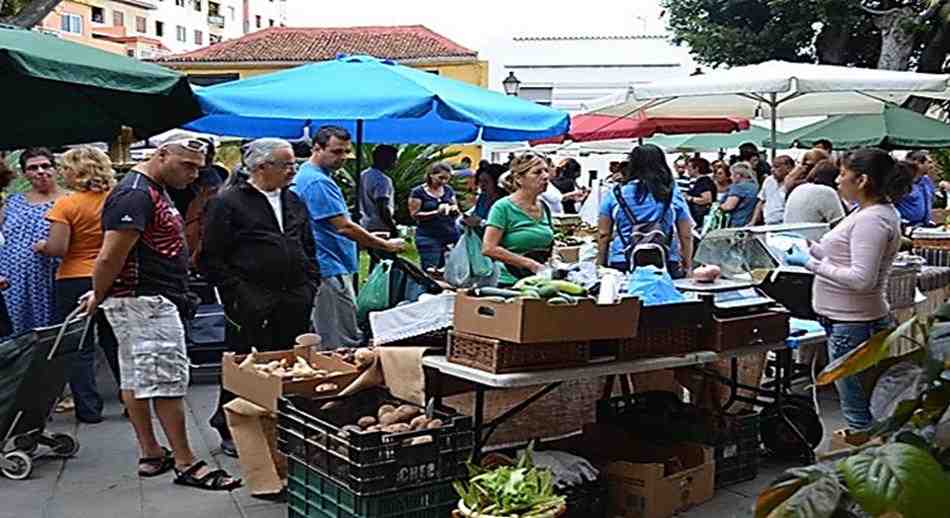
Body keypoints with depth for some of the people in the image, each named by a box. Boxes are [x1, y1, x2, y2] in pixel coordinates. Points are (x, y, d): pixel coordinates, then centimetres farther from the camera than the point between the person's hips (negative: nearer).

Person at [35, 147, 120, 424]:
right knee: (115, 343, 14)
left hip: (76, 280, -4)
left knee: (79, 347, 7)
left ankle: (88, 408, 9)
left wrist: (41, 245, 3)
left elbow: (57, 248, -17)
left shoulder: (66, 204, -13)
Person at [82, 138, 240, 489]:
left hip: (150, 301, 11)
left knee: (136, 378, 13)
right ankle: (186, 464, -1)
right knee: (168, 380, -6)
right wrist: (98, 298, -6)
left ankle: (151, 455, 22)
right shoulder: (135, 196, -19)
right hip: (145, 302, -11)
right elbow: (110, 257, -21)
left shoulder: (155, 190, 15)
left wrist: (102, 296, 19)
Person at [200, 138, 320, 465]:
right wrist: (237, 294, -12)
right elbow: (212, 258, -6)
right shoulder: (228, 203, -3)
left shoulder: (295, 203, 17)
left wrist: (310, 286, 11)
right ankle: (230, 431, 15)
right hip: (253, 303, -5)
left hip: (295, 301, 6)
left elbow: (309, 250, 23)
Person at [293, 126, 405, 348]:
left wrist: (369, 237, 17)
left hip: (326, 269, 11)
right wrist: (386, 245, -12)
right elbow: (344, 227, -21)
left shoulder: (307, 175, 17)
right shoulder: (318, 182, -17)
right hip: (330, 271, -11)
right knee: (345, 345, -8)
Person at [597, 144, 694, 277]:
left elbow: (603, 234, 7)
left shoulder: (615, 194, 5)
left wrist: (600, 265, 16)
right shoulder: (674, 194, 6)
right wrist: (687, 266, 18)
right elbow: (686, 235, 8)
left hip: (622, 263, 0)